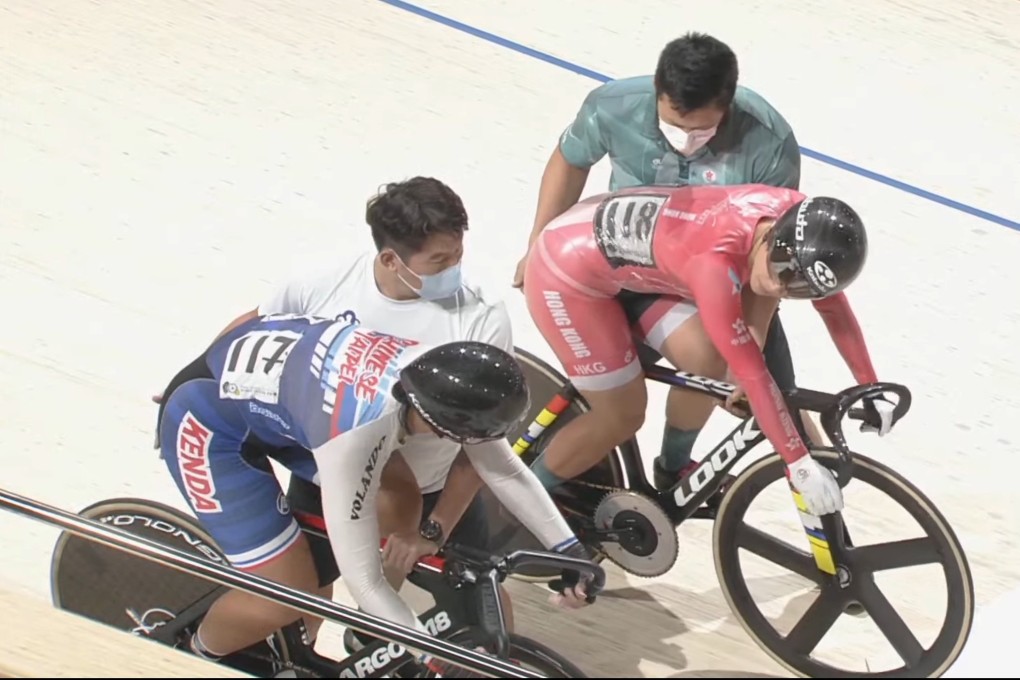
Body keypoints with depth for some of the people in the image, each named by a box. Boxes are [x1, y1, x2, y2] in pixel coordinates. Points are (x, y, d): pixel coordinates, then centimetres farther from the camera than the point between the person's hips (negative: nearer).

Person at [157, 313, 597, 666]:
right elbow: (364, 582, -34)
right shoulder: (355, 435, -41)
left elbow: (506, 472, -5)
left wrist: (569, 549, -10)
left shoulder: (437, 374, -20)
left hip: (273, 394, 8)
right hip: (207, 422, -8)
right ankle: (195, 660, 18)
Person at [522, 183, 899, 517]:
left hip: (623, 253, 7)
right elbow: (750, 371, -34)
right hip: (568, 270, -7)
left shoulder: (801, 217, -18)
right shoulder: (715, 261, -39)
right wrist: (800, 464, -30)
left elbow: (835, 307, -3)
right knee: (622, 415, -2)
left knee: (709, 364, -2)